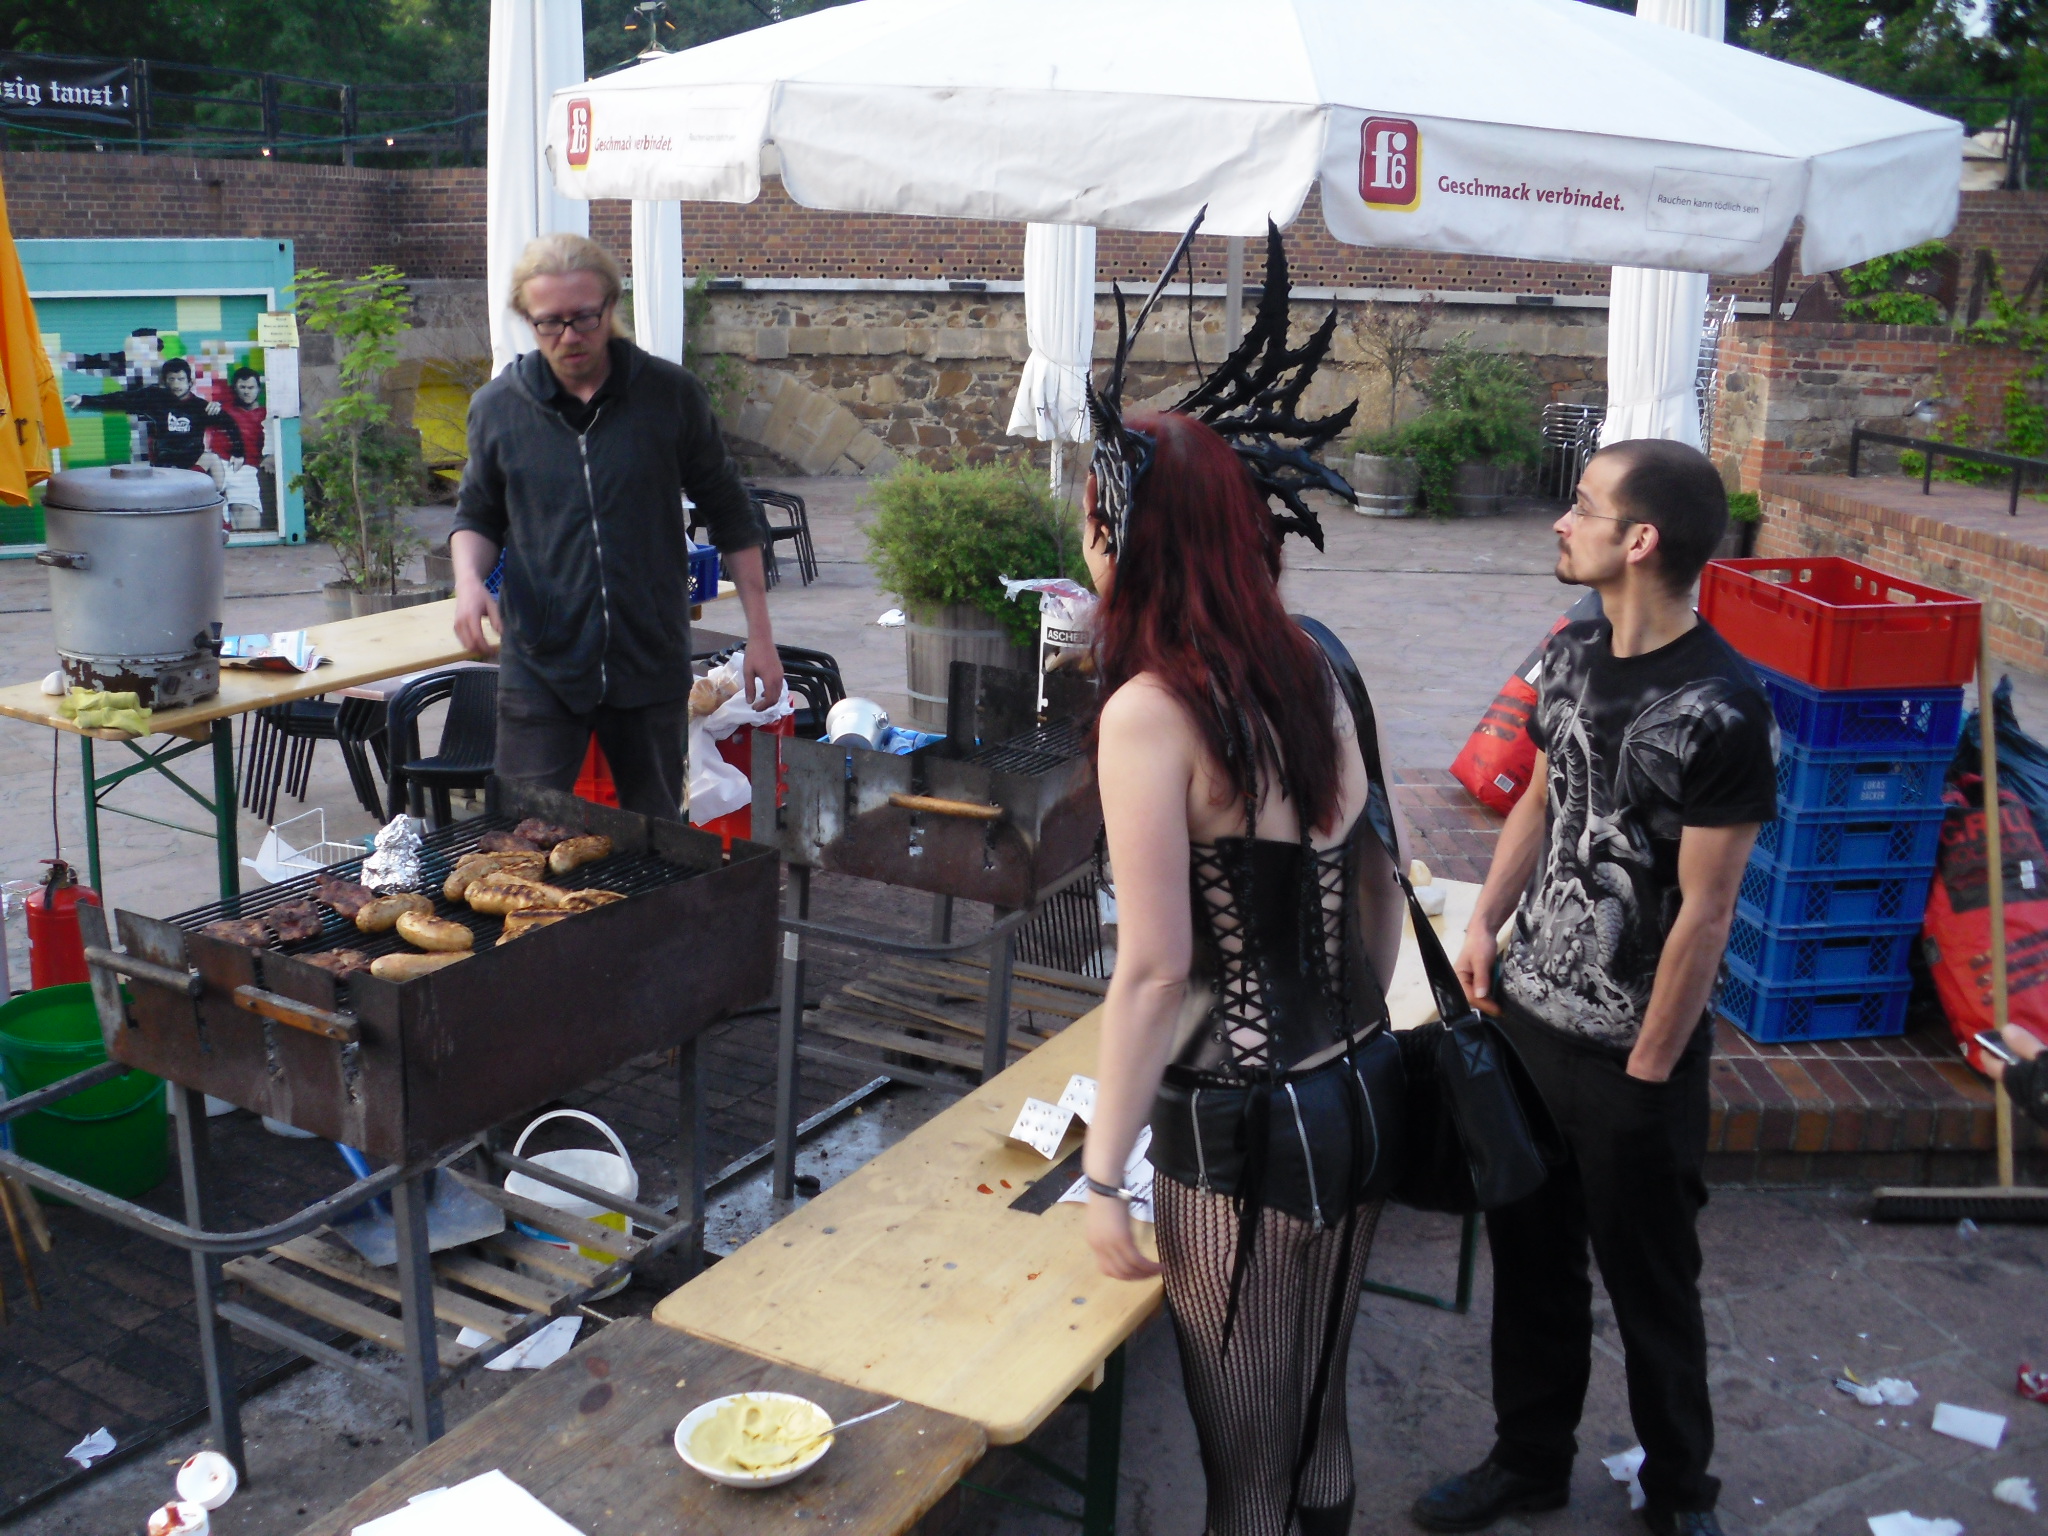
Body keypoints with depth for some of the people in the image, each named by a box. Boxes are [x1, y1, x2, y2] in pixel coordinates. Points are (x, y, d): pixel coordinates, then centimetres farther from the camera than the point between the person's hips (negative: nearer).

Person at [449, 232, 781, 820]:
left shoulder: (673, 395, -2)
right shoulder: (497, 407, 0)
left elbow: (729, 513, 6)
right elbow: (477, 515, 14)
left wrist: (759, 633, 3)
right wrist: (468, 579, -9)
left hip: (652, 663, 0)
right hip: (539, 667, 0)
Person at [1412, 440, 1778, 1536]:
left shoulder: (1722, 709, -21)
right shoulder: (1573, 654, 2)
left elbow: (1704, 911, -18)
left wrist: (1647, 1072, -13)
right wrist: (1485, 923, 4)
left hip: (1632, 1052, -6)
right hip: (1526, 1014, 6)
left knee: (1649, 1286, 13)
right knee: (1529, 1256, 19)